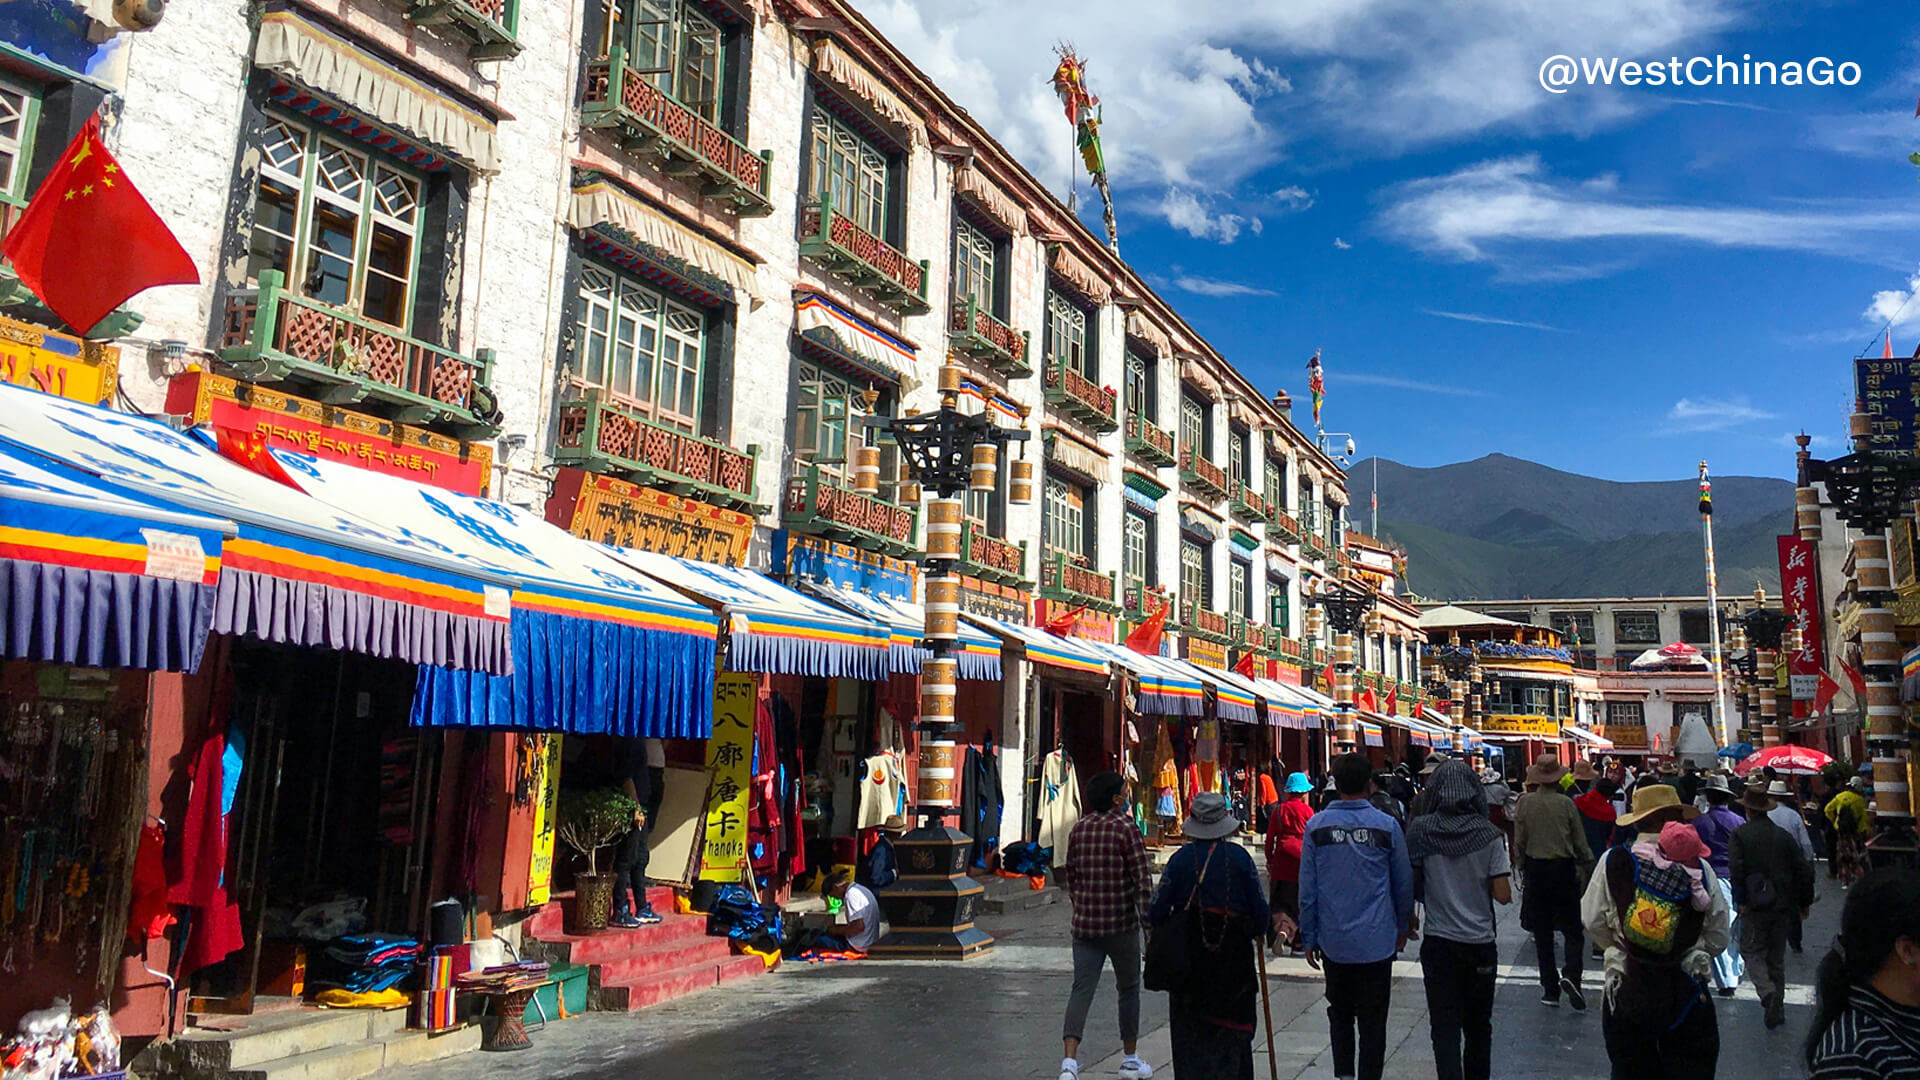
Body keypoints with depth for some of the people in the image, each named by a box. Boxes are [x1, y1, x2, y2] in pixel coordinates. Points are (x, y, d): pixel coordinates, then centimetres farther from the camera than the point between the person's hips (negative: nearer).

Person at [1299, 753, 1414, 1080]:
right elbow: (1404, 884, 3)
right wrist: (1403, 928, 19)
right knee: (1373, 1022, 7)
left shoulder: (1317, 825, -5)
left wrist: (1309, 938, 6)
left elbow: (1307, 889, -3)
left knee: (1340, 1015, 18)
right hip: (1376, 941, -1)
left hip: (1333, 942, 1)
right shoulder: (1386, 826, -7)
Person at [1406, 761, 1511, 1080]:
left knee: (1445, 1025, 2)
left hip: (1437, 942, -1)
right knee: (1478, 1024, 18)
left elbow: (1410, 884, -2)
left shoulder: (1420, 830, -7)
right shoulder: (1488, 834, -8)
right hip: (1480, 942, 1)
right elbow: (1503, 895, -9)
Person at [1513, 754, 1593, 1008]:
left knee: (1542, 932, 9)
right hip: (1564, 869, -1)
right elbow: (1580, 842, 0)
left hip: (1535, 869, 1)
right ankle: (1570, 974, -14)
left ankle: (1550, 990, 11)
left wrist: (1521, 868, 10)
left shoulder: (1525, 803, -6)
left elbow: (1519, 841, -2)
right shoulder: (1566, 804, -7)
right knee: (1572, 929, 9)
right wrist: (1585, 867, 13)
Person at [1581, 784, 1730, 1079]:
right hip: (1685, 990, -1)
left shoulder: (1611, 862, -10)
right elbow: (1718, 936, -2)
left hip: (1624, 991, 1)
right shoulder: (1699, 868, -11)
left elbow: (1593, 922, -4)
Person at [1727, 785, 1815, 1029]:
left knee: (1753, 953, 4)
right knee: (1776, 956, 15)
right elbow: (1803, 869, 7)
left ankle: (1768, 994, -21)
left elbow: (1736, 870, -18)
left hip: (1754, 906, -4)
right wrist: (1804, 902, 16)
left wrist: (1740, 901, -11)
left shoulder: (1739, 835, -7)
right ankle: (1777, 1009, 18)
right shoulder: (1784, 835, 6)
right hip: (1782, 904, 4)